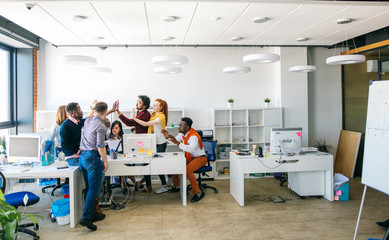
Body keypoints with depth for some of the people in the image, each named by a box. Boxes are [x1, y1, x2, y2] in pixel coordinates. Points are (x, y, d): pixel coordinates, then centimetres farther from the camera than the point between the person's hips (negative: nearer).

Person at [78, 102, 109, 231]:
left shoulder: (88, 120, 8)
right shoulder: (100, 126, -15)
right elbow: (100, 146, -16)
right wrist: (105, 161, -7)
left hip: (83, 156, 9)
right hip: (92, 157, -9)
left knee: (89, 188, 14)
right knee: (94, 189, -5)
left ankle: (92, 213, 22)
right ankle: (86, 217, -9)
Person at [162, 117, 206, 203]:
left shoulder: (194, 136, -27)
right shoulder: (182, 134, -1)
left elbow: (191, 149, -44)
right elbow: (175, 140, 11)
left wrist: (178, 143, -46)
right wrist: (168, 137, -9)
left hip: (200, 158, -8)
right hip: (189, 157, 9)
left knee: (188, 169, -34)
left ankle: (198, 192, -24)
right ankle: (176, 185, 18)